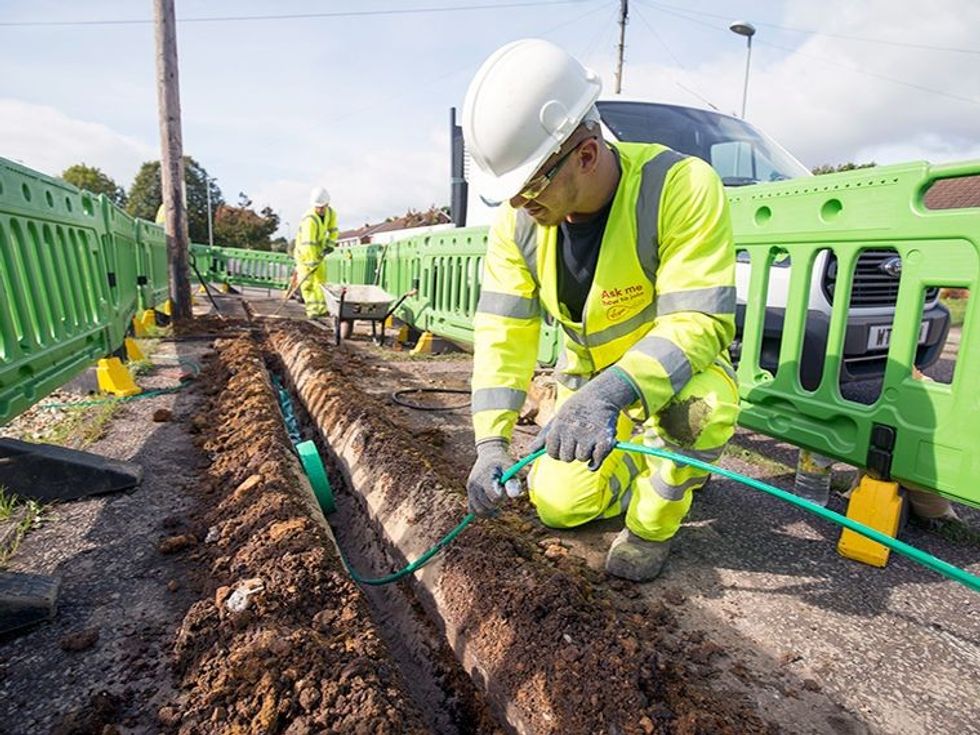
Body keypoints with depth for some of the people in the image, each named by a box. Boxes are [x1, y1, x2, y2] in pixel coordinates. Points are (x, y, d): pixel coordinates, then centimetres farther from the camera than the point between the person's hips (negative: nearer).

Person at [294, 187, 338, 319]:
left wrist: (329, 244, -8)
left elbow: (333, 230, 7)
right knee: (307, 282, -10)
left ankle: (321, 309, 15)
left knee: (321, 280, 8)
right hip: (304, 252, -7)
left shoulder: (331, 213, -8)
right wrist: (312, 262, -41)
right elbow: (308, 244, -38)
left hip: (319, 251, 7)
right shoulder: (310, 219, -32)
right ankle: (312, 310, -11)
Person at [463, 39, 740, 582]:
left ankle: (653, 524, -6)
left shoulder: (683, 188, -28)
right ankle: (647, 456, 27)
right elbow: (503, 332, -16)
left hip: (679, 372, -3)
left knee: (694, 407, -38)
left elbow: (700, 322, -33)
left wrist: (611, 392, -50)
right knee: (558, 505, -3)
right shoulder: (518, 221, -14)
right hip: (589, 380, 4)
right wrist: (491, 441, -24)